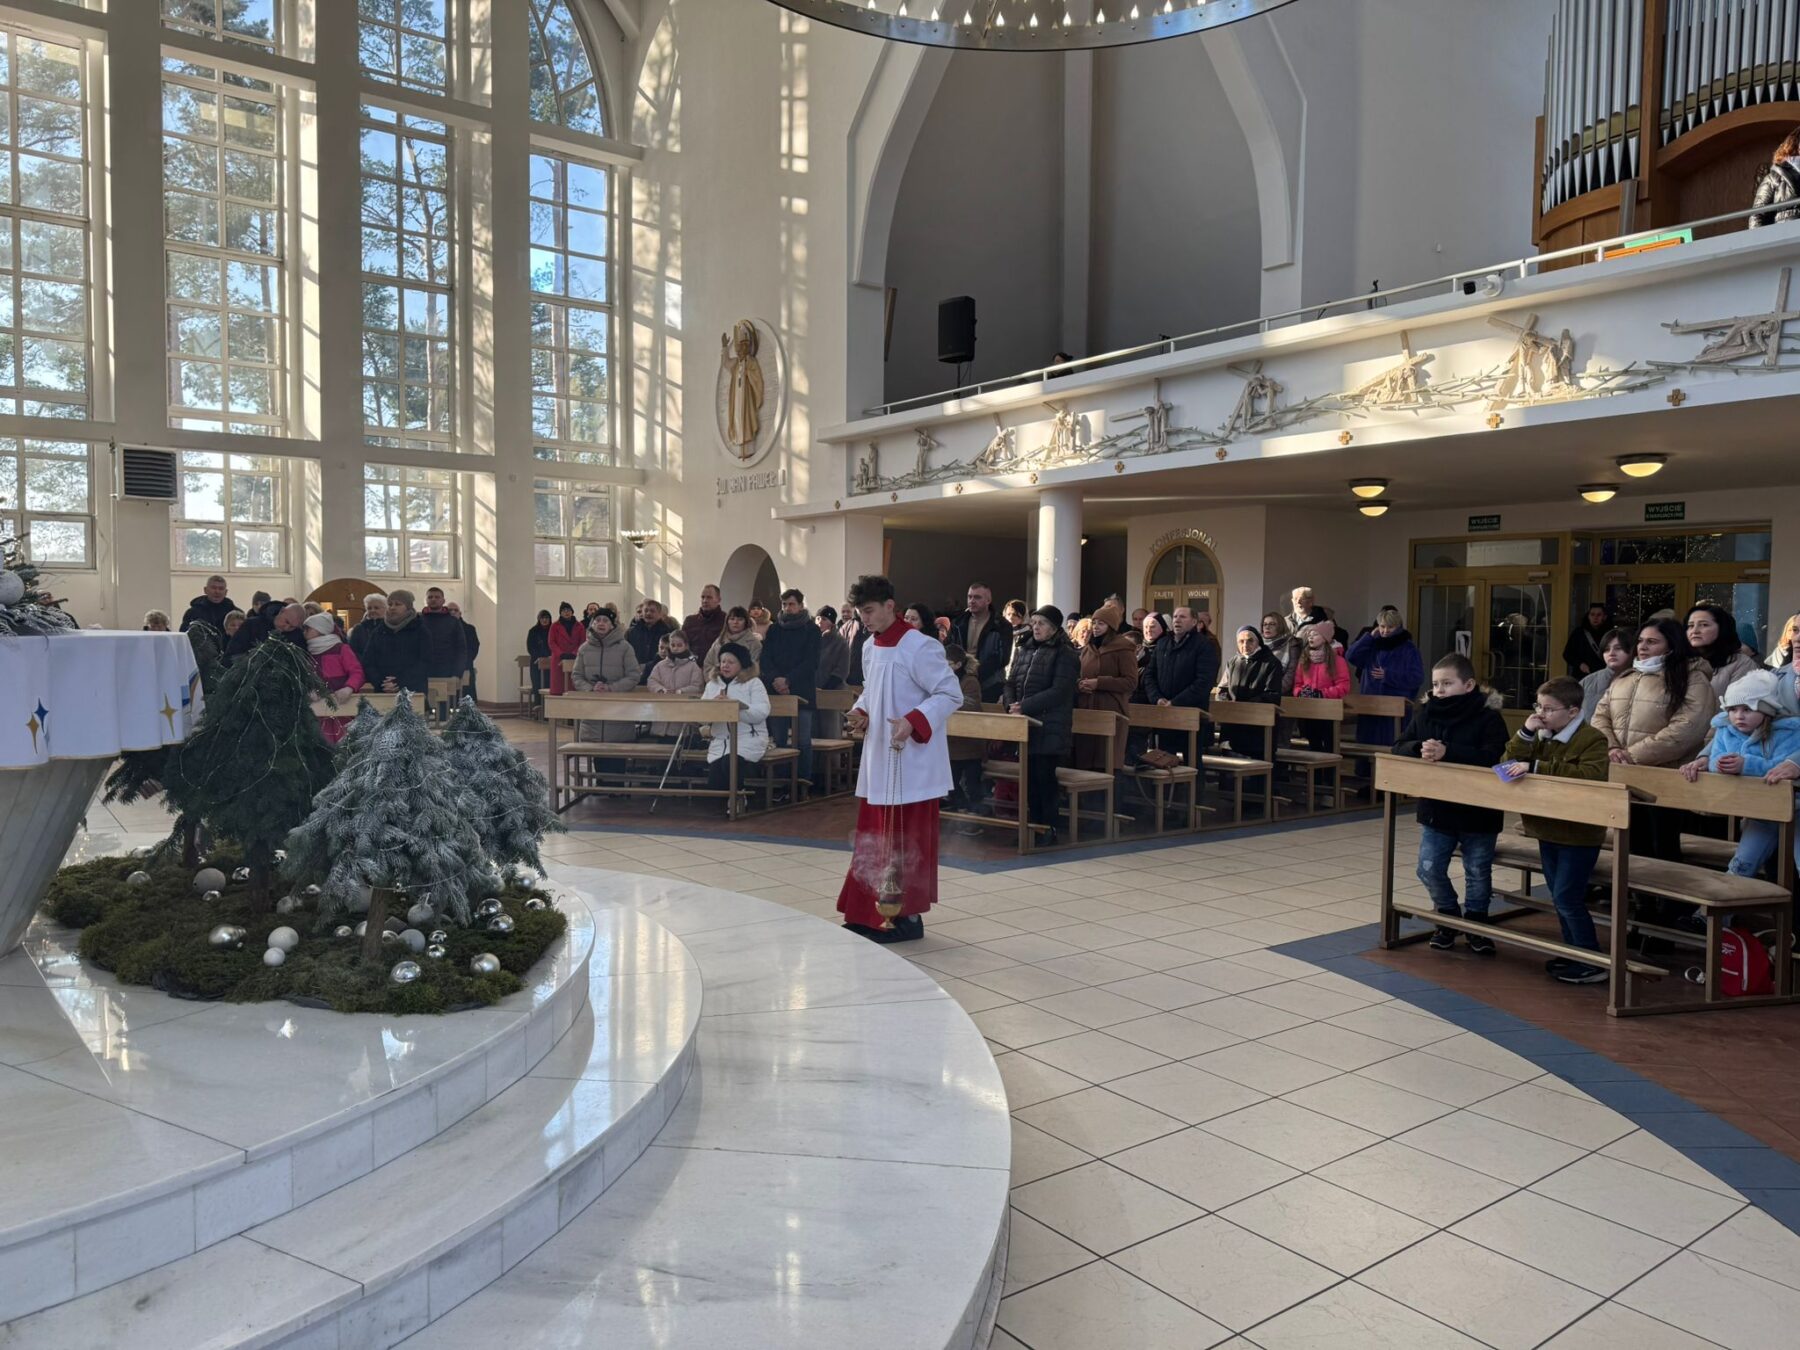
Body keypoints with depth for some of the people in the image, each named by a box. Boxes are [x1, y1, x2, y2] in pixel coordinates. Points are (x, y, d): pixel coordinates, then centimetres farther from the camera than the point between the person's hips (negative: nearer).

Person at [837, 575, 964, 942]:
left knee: (907, 842, 0)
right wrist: (861, 712, 2)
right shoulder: (870, 647, 9)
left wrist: (913, 722, -28)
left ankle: (908, 915, 11)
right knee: (874, 839, 13)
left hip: (912, 763, -8)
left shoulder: (920, 647, -17)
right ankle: (871, 913, 23)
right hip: (878, 760, 8)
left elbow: (951, 694, -17)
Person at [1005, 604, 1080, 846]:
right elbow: (1011, 683, 14)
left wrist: (1025, 706, -16)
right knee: (1029, 778, 6)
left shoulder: (1065, 655, -4)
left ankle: (1048, 828, 7)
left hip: (1050, 728, -5)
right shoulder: (1024, 650, 15)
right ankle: (1033, 825, 15)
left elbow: (1059, 692, -14)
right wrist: (1011, 705, -6)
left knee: (1044, 778, -3)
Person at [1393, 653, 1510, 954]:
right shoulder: (1424, 713, 0)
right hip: (1436, 809, 4)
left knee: (1478, 872, 10)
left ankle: (1475, 923, 30)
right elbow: (1399, 747, -2)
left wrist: (1447, 752, -35)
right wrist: (1419, 748, -24)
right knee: (1429, 869, 3)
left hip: (1477, 812, -3)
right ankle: (1448, 917, 26)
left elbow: (1492, 756, -26)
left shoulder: (1487, 717, -13)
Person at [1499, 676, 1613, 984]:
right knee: (1560, 897, 15)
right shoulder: (1541, 737, 7)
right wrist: (1525, 733, -9)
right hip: (1548, 831, 8)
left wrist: (1536, 767, -32)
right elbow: (1515, 763, 6)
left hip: (1579, 834, -8)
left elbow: (1590, 775, -31)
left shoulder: (1592, 739, -15)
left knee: (1567, 898, -7)